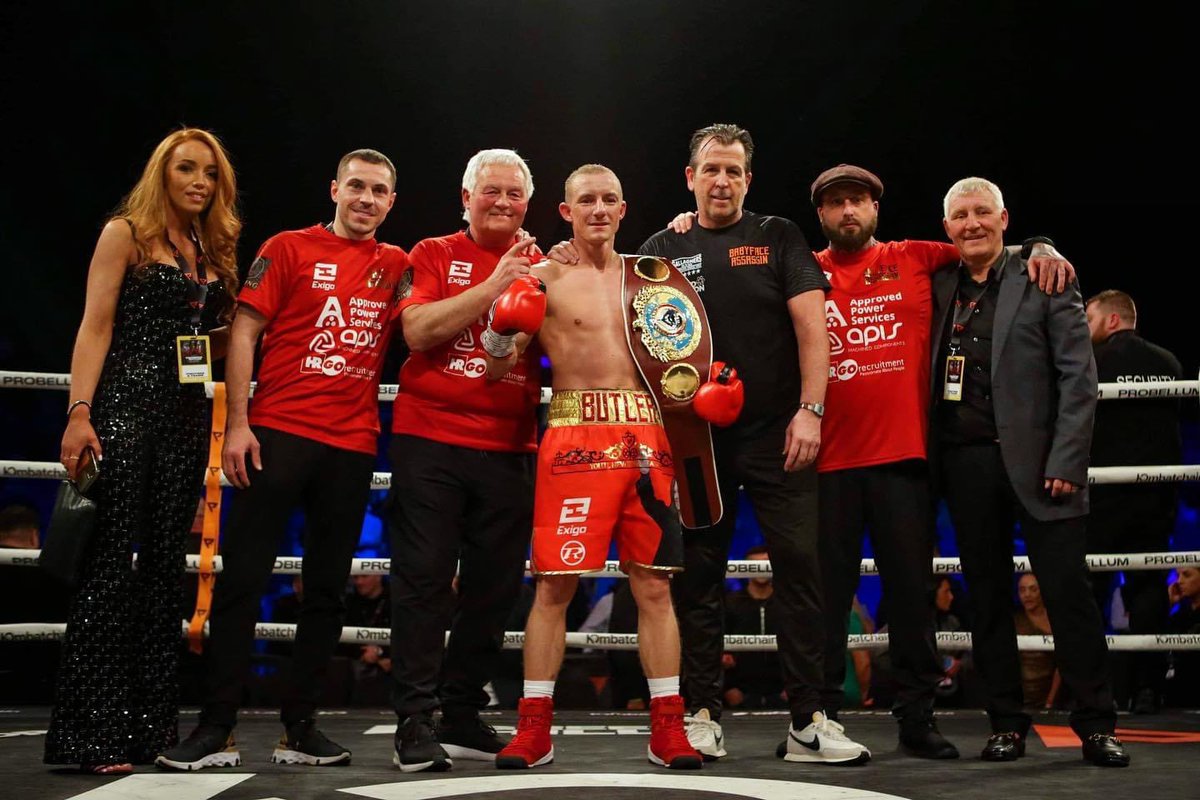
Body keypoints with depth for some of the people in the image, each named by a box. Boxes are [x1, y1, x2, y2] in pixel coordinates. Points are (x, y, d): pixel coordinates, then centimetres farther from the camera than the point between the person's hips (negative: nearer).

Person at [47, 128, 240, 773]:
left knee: (164, 564, 6)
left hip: (187, 413, 6)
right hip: (127, 406, -6)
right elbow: (96, 326, -7)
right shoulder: (126, 233, 2)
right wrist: (80, 412, -15)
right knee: (110, 563, -8)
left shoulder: (213, 253, 18)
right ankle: (92, 733, -5)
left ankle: (151, 725, 11)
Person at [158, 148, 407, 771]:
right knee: (242, 579, -3)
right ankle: (216, 727, 4)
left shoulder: (396, 265, 13)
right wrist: (237, 423, -10)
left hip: (353, 444, 4)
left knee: (327, 588, 7)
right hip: (278, 432, -3)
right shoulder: (289, 248, 4)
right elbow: (244, 331, -1)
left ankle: (300, 726, 16)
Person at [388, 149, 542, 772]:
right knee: (424, 579, -3)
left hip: (509, 448, 3)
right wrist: (496, 284, -12)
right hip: (430, 440, -3)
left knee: (493, 587, 6)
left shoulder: (540, 268, 14)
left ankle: (463, 717, 18)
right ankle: (415, 721, 5)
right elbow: (418, 330, -9)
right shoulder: (434, 255, 6)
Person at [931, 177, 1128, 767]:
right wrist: (933, 459, 1)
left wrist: (1065, 464, -10)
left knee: (1067, 590, -2)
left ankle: (1096, 724, 9)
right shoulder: (938, 288, 12)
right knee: (987, 597, 7)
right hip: (965, 465, 3)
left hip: (1034, 462, -3)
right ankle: (1006, 723, 16)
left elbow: (1079, 379, -3)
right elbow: (928, 377, 15)